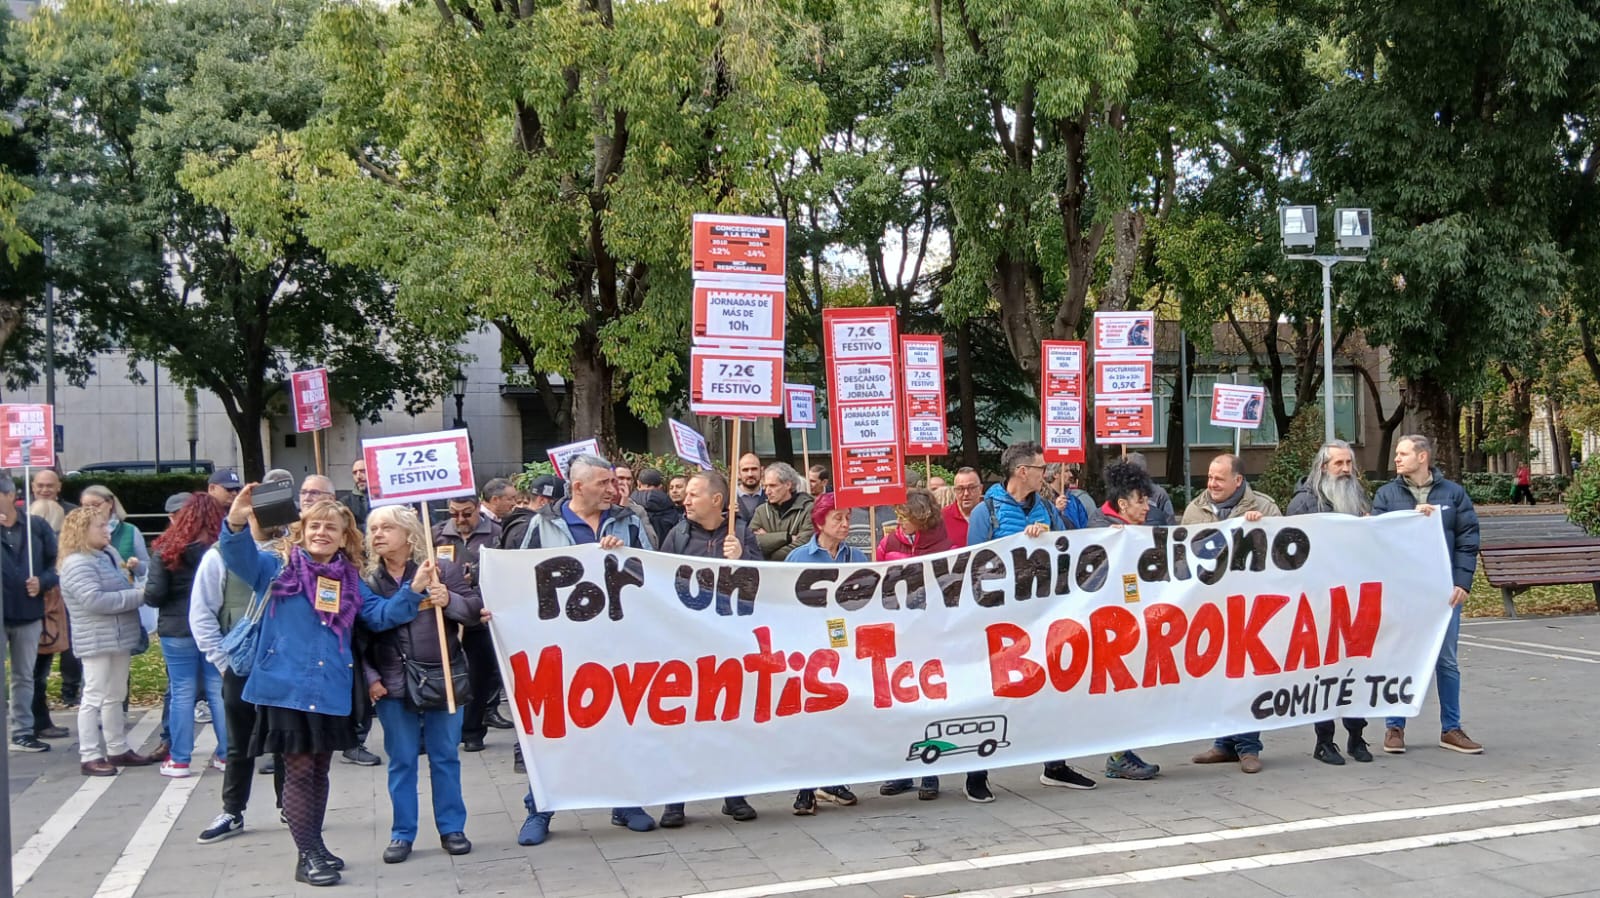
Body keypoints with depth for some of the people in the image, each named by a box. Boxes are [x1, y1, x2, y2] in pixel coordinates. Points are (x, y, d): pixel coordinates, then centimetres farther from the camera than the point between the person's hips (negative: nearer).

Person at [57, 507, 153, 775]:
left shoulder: (108, 554, 13)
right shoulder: (77, 564, -16)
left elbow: (123, 588, 24)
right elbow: (95, 600, -26)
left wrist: (140, 585, 1)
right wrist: (138, 595, -22)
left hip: (120, 638, 9)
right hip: (98, 642, -9)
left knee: (115, 697, 16)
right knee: (94, 698, -4)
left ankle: (118, 750, 24)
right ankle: (89, 757, 1)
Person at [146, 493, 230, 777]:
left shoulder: (166, 551, -8)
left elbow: (154, 595, -9)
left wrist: (145, 594, 13)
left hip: (178, 630, -1)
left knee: (182, 693, 5)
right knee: (219, 690, 9)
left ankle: (179, 760, 9)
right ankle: (226, 754, 16)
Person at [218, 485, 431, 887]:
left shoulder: (350, 581, 11)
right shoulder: (279, 567, -1)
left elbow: (381, 616, 7)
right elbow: (240, 557, -16)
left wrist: (414, 590, -8)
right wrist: (236, 524, -37)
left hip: (331, 691, 4)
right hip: (287, 688, -4)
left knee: (319, 769, 16)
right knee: (299, 770, -1)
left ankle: (315, 845, 29)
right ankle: (307, 856, 9)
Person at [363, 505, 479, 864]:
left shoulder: (444, 569, -3)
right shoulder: (367, 581, 1)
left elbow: (476, 611, -5)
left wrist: (450, 600, -22)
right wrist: (369, 678, -5)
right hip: (393, 685, 1)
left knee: (445, 758, 9)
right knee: (401, 761, 8)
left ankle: (452, 829, 19)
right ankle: (402, 834, 18)